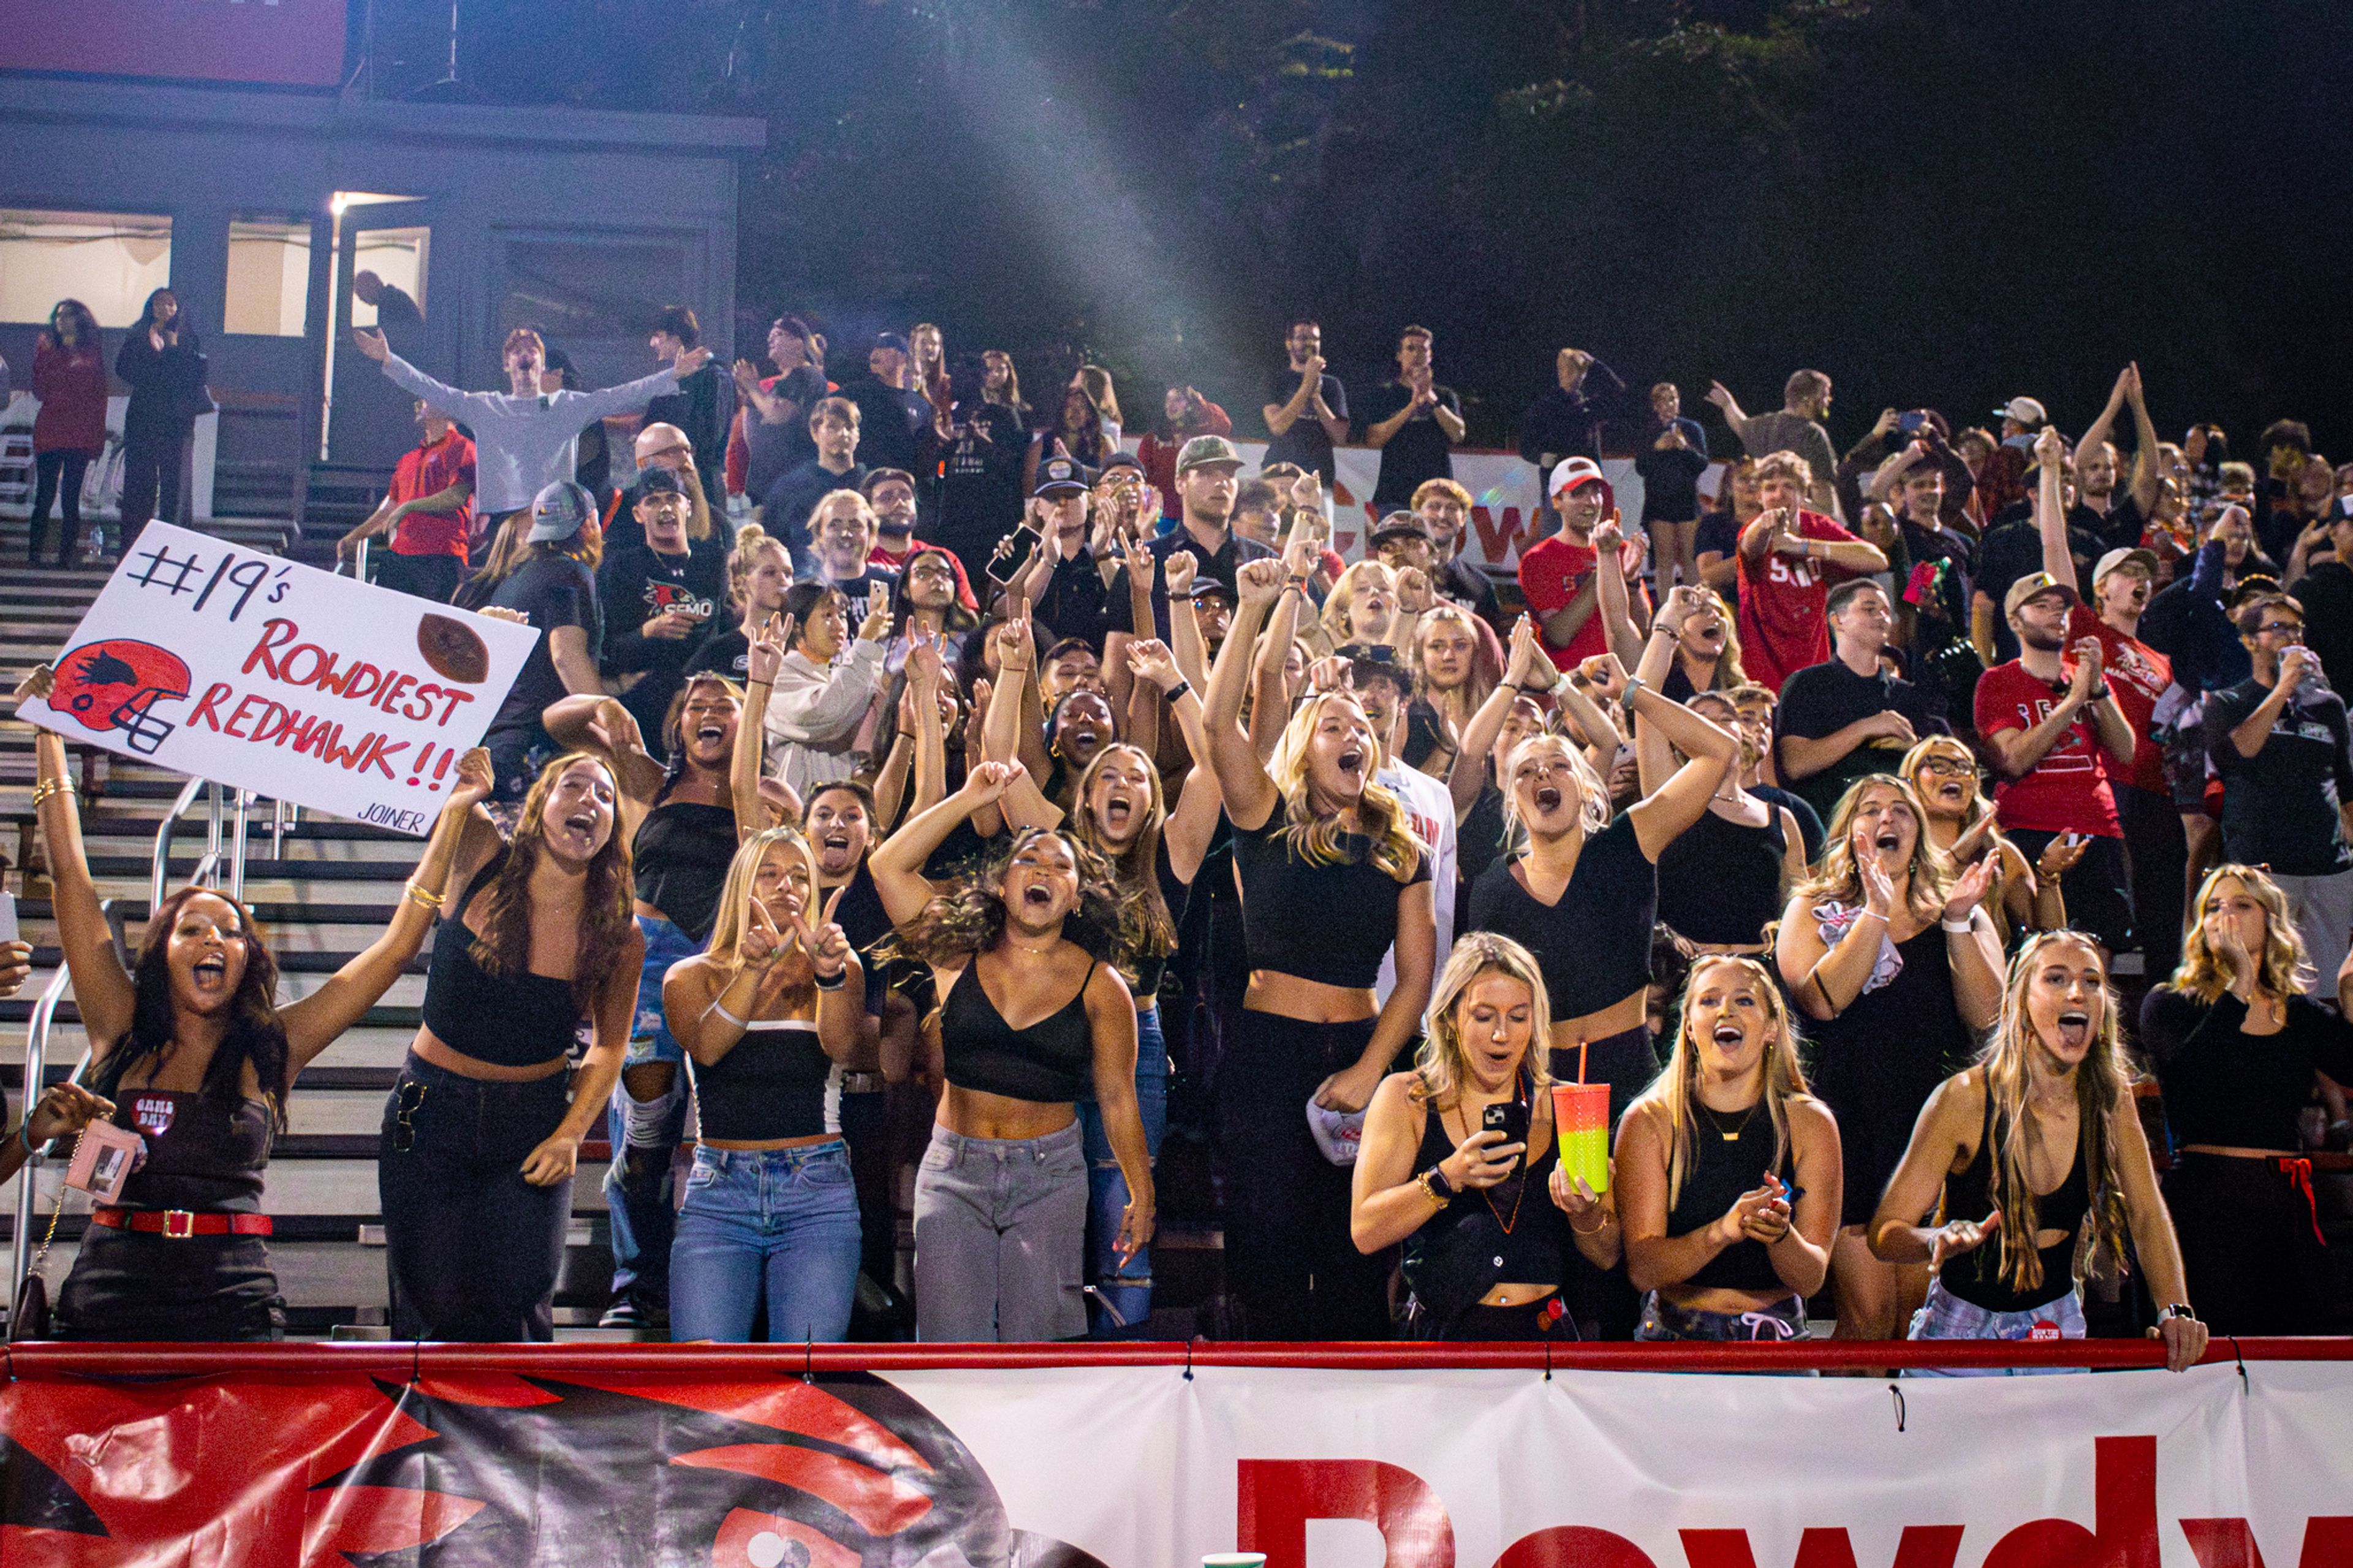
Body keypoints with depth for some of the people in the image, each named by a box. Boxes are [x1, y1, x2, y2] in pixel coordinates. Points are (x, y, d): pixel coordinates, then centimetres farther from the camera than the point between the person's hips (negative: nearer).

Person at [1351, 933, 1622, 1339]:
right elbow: (1366, 1232, -5)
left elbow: (1606, 1258, 13)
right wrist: (1450, 1177, -17)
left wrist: (1584, 1215, -9)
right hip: (1443, 1335, -2)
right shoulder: (1406, 1100, 5)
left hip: (1546, 1334, 3)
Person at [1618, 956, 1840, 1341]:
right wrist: (1721, 1232, -27)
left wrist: (1780, 1234, -25)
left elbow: (1812, 1278, -4)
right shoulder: (1649, 1121, -4)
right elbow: (1642, 1270, -11)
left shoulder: (1810, 1124, 0)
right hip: (1675, 1336, 1)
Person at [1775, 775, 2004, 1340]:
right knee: (1868, 1316, -6)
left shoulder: (1959, 909, 12)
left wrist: (1958, 923, -11)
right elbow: (1821, 999, -12)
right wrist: (1878, 912, -15)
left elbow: (1985, 1014, -2)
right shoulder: (1813, 912, 8)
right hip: (1851, 1119, -2)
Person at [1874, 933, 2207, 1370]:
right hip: (1960, 1329, -3)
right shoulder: (1965, 1099, -19)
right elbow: (1884, 1232, -18)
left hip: (2056, 1325, 3)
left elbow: (2147, 1216, -1)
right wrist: (1941, 1241, -39)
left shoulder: (2111, 1097, -7)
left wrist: (2175, 1310, -17)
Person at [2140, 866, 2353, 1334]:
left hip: (2289, 1197, 4)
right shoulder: (2169, 1004, 3)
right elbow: (2188, 1073, -17)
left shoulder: (2302, 1015, 14)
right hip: (2207, 1200, -4)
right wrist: (2240, 983, -15)